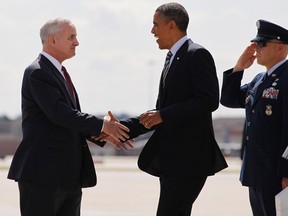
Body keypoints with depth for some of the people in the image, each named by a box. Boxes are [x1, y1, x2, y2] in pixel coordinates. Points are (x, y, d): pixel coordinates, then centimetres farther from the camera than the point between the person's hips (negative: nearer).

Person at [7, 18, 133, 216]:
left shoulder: (59, 73, 18)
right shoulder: (37, 73, -12)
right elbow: (60, 114, -20)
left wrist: (103, 134, 5)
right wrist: (101, 125, -15)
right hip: (42, 172, -9)